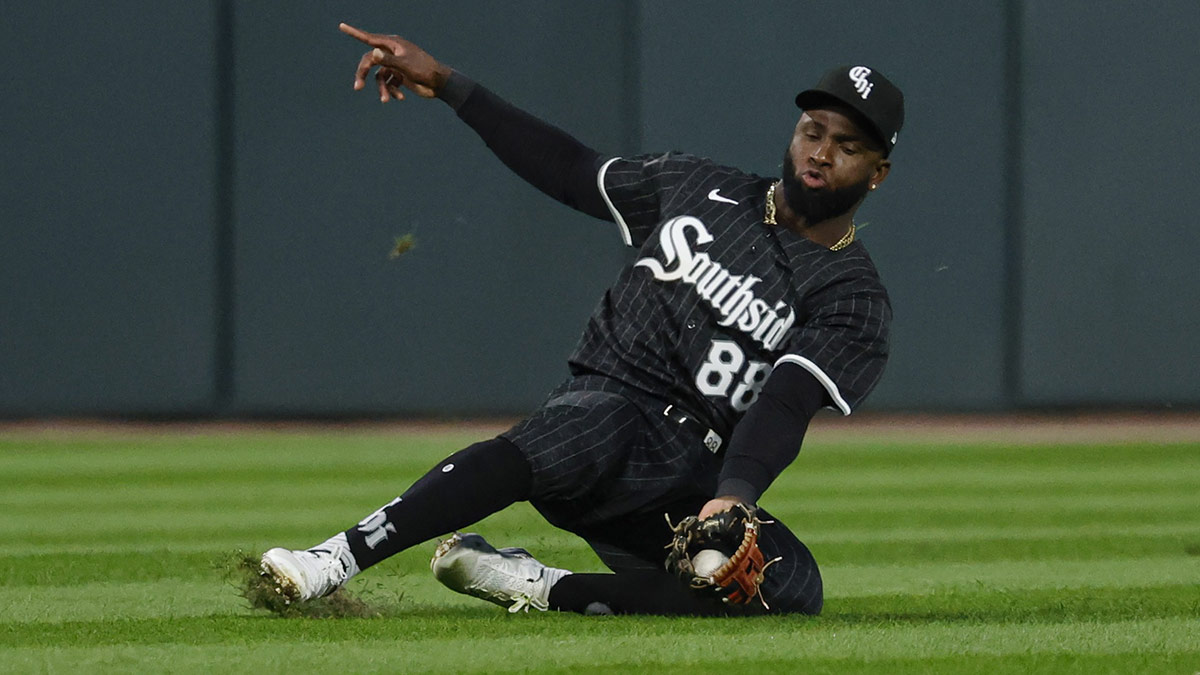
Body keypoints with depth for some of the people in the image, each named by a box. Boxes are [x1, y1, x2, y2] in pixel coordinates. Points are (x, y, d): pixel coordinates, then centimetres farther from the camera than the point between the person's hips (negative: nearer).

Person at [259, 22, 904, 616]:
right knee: (542, 451, -37)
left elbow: (784, 410, -16)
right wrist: (443, 82, 17)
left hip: (696, 483, 0)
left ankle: (542, 588, -23)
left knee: (793, 588, -29)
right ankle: (335, 558, -52)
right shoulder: (699, 188, 13)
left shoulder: (854, 301, 1)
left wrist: (734, 498, -36)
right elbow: (569, 167, 22)